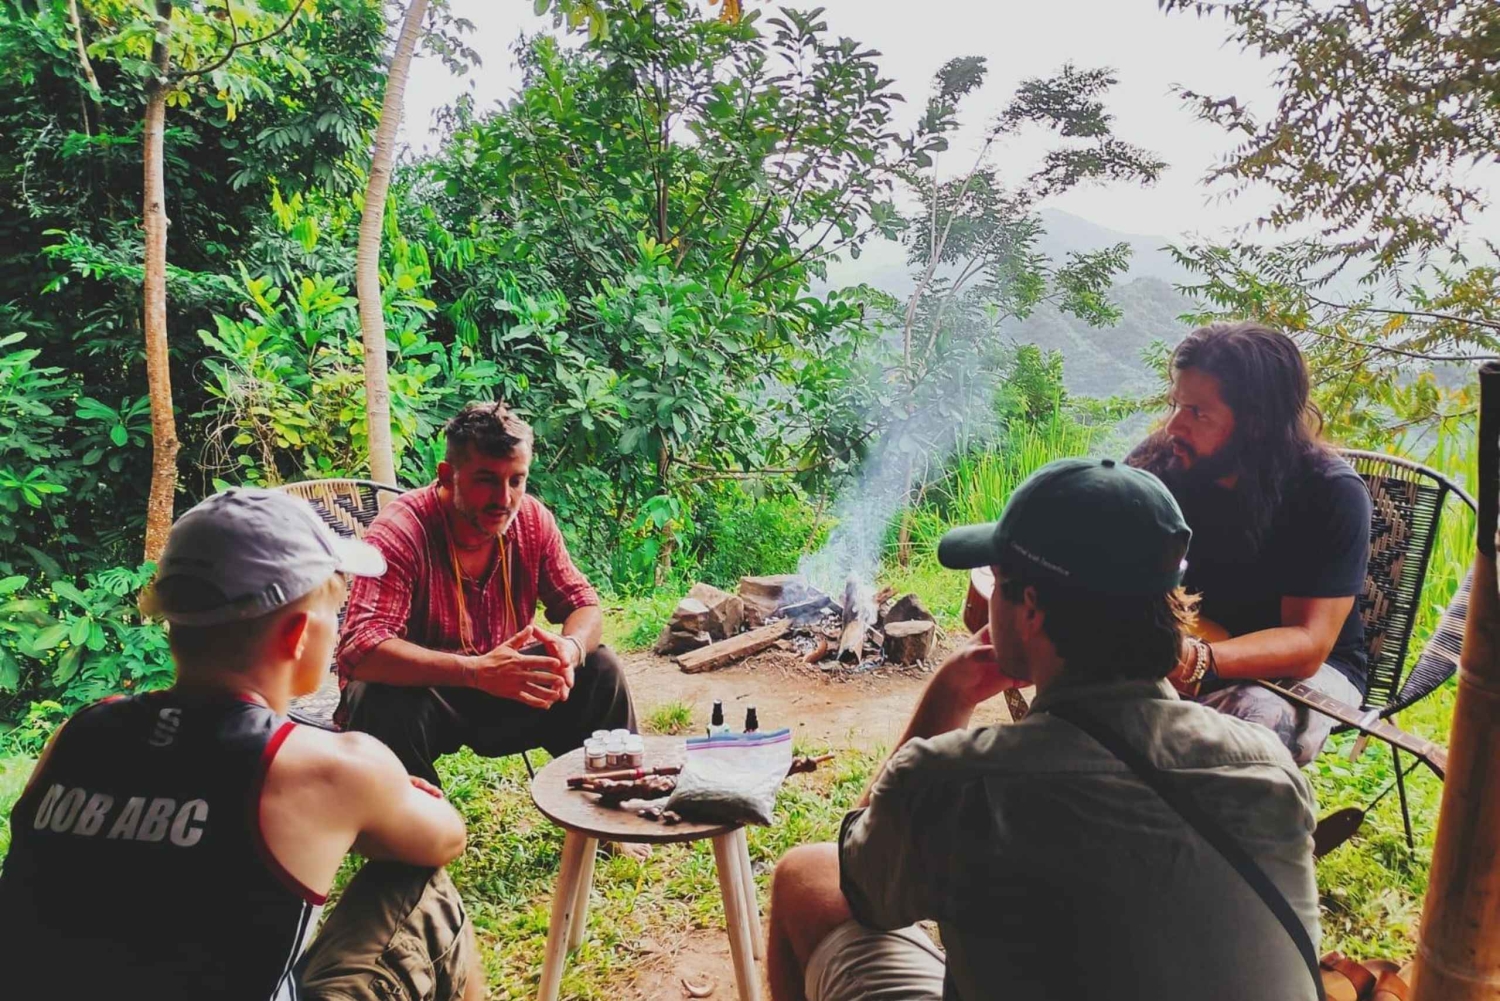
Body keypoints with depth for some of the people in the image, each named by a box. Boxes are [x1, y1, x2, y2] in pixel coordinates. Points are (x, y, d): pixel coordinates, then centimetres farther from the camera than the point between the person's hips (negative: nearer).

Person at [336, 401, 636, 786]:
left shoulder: (532, 520, -8)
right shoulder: (399, 532, -24)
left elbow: (583, 603, -3)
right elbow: (359, 649, -34)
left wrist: (571, 647, -29)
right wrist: (476, 671, -45)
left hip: (506, 685, 5)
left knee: (601, 670, -12)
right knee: (384, 703, -35)